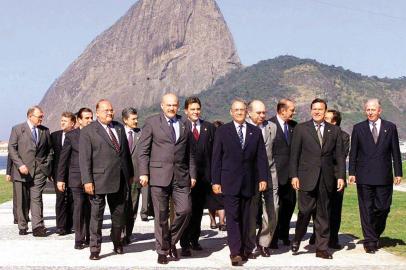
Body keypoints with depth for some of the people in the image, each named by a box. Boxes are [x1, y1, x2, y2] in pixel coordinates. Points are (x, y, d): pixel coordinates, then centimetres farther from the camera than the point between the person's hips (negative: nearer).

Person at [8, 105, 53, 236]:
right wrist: (20, 165, -15)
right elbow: (12, 149, -4)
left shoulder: (45, 131, 11)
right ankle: (22, 227, 17)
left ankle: (37, 227, -11)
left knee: (36, 198, -7)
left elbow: (50, 149, 18)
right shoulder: (17, 129, 2)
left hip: (39, 171, 1)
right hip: (22, 170, -1)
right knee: (22, 200, 6)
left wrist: (47, 164, 6)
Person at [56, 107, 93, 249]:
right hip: (77, 178, -2)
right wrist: (60, 179, 0)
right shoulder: (71, 135, 1)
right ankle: (79, 239, 6)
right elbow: (63, 158, 3)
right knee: (78, 208, -2)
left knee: (89, 209, 5)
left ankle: (89, 237, 16)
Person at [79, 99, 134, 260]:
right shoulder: (88, 131, -3)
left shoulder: (119, 128, 13)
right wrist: (87, 180, -14)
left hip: (120, 180, 5)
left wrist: (130, 173, 16)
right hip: (99, 179, -5)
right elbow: (84, 158, -8)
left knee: (119, 213, 13)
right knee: (96, 215, 1)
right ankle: (95, 248, 10)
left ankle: (117, 242, 31)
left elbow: (126, 152, 17)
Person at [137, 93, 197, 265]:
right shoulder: (152, 122, 3)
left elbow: (190, 152, 15)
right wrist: (143, 173, -7)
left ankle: (172, 241, 19)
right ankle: (162, 250, 16)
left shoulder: (185, 125, 13)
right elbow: (143, 150, 1)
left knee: (185, 210, -5)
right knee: (161, 215, 2)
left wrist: (192, 174, 9)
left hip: (181, 176, 3)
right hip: (159, 175, -3)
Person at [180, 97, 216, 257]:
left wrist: (213, 174, -1)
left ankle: (194, 240, 24)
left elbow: (215, 151, 6)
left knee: (198, 210, 12)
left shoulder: (209, 127, 9)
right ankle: (185, 244, 4)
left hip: (204, 176, 3)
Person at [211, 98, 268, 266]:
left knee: (245, 218, 8)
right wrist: (215, 181, -4)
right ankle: (235, 252, -7)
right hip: (230, 181, -3)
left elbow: (261, 157, 8)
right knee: (232, 217, -7)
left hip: (248, 182, 3)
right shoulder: (222, 131, 2)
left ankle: (242, 249, 16)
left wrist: (263, 178, -1)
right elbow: (216, 158, 1)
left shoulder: (256, 132, 9)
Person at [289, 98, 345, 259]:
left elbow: (339, 155, 9)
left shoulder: (335, 130, 10)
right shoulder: (301, 129, 3)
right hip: (307, 178, -2)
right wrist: (294, 176, -5)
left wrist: (341, 176, 0)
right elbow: (294, 154, 1)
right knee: (305, 211, -3)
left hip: (326, 179, 2)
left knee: (323, 214, 7)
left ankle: (322, 248, 15)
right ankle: (297, 240, 21)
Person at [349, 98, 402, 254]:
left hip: (384, 176, 1)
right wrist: (352, 172, -1)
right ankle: (370, 241, 8)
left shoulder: (390, 127, 6)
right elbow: (353, 153, 6)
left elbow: (395, 152, 6)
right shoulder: (358, 128, 6)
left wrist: (398, 173, 2)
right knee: (366, 209, 1)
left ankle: (375, 235, 27)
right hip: (364, 177, 0)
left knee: (383, 208, 3)